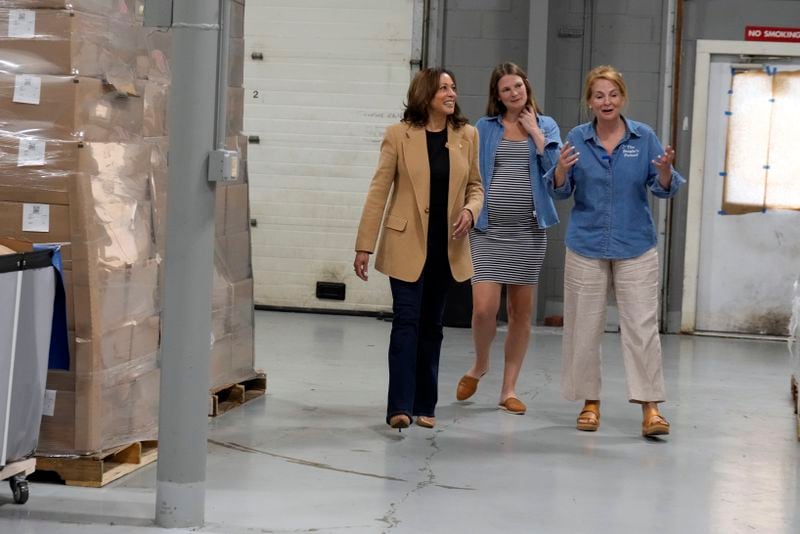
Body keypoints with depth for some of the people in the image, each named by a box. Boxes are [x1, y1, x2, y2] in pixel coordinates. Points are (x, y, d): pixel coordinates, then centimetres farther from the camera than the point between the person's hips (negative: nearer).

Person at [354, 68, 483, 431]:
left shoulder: (467, 135, 4)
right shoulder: (399, 135, -4)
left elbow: (475, 186, 14)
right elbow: (379, 191, -4)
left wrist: (470, 210, -10)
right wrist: (364, 247, -6)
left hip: (447, 247, 3)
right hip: (407, 244, -3)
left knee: (431, 326, 10)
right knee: (406, 321, -8)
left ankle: (425, 406, 16)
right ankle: (400, 407, -9)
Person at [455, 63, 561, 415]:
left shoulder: (546, 126, 7)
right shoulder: (484, 128, 5)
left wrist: (536, 134, -7)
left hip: (528, 230, 1)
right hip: (489, 230, -1)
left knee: (521, 310, 6)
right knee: (484, 307, -12)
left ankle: (509, 389, 16)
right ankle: (480, 365, 18)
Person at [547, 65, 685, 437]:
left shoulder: (644, 137, 0)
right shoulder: (577, 139, 1)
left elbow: (663, 189, -1)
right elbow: (560, 192, 1)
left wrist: (666, 170, -23)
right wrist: (562, 171, -20)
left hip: (635, 247, -1)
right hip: (586, 246, 1)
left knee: (642, 326, -6)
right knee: (584, 326, 6)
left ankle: (650, 408, -4)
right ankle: (590, 402, 18)